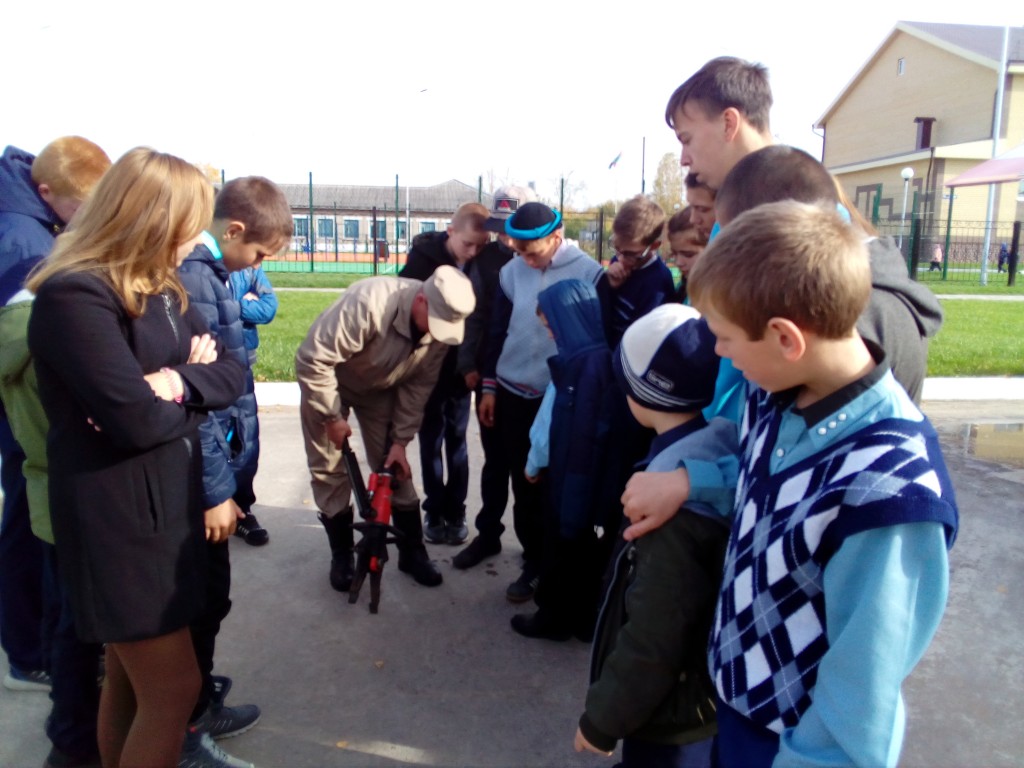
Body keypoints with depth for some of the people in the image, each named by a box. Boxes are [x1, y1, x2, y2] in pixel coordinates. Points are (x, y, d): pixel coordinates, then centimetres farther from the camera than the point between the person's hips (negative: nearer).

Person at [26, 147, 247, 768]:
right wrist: (196, 396, -6)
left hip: (169, 502, 8)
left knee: (132, 677, 21)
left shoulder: (160, 287, 9)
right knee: (174, 689, 2)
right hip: (117, 518, -8)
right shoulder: (75, 297, -20)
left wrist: (175, 383, -16)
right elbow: (137, 420, -26)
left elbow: (234, 373, 4)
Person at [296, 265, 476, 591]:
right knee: (330, 471, 1)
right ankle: (342, 557, 17)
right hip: (327, 381, -4)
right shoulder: (368, 303, -40)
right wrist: (332, 416, -24)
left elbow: (419, 386, -12)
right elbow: (312, 360, -34)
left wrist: (400, 440, -12)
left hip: (380, 387, 4)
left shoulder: (441, 321, -23)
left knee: (394, 468, 4)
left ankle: (412, 552, 17)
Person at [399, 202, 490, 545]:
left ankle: (455, 512, 21)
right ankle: (434, 512, 21)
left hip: (461, 370, 1)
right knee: (431, 442, 9)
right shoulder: (423, 258, -10)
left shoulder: (482, 263, -7)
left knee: (457, 442, 10)